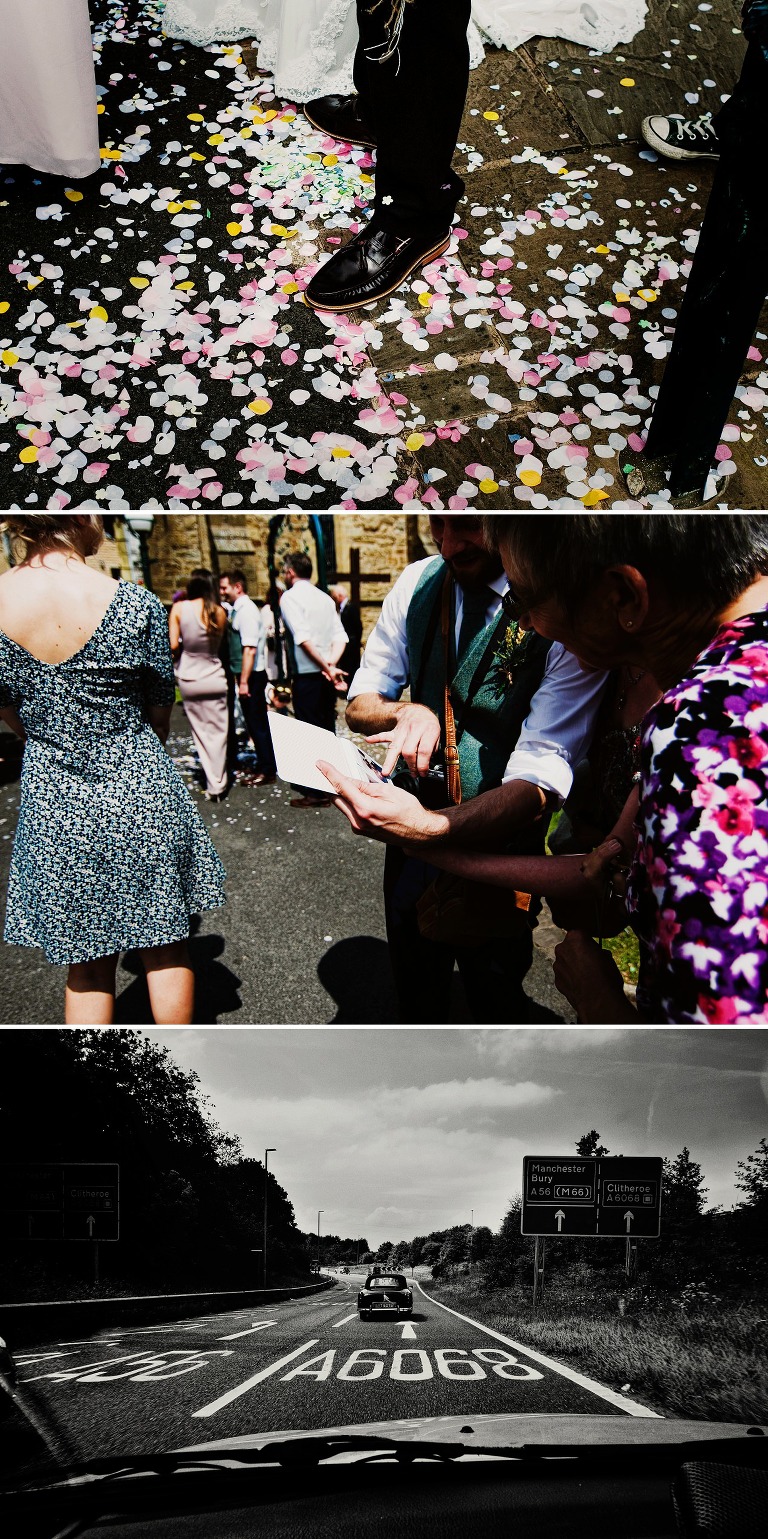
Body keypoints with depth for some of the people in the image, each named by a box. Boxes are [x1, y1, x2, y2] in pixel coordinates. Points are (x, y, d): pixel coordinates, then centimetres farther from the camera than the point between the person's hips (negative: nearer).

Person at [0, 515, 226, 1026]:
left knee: (86, 968, 15)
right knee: (166, 950, 16)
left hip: (51, 799, 2)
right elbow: (161, 713, 1)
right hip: (140, 794, -2)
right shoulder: (136, 605, -15)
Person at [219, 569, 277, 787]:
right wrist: (241, 679, 14)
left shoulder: (246, 611, -17)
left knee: (257, 723, -2)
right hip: (248, 675, 9)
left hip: (251, 675, -9)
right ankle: (266, 766, 25)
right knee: (256, 722, 16)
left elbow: (249, 649, -23)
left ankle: (267, 771, 6)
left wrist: (244, 681, -24)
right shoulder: (238, 609, 11)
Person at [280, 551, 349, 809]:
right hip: (327, 674, 7)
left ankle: (315, 792, 4)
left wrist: (327, 668, -18)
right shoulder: (325, 598, 14)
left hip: (307, 674, -7)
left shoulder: (289, 597, -7)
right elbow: (340, 637, 4)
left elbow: (303, 638, -19)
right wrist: (331, 664, -7)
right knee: (327, 729, 14)